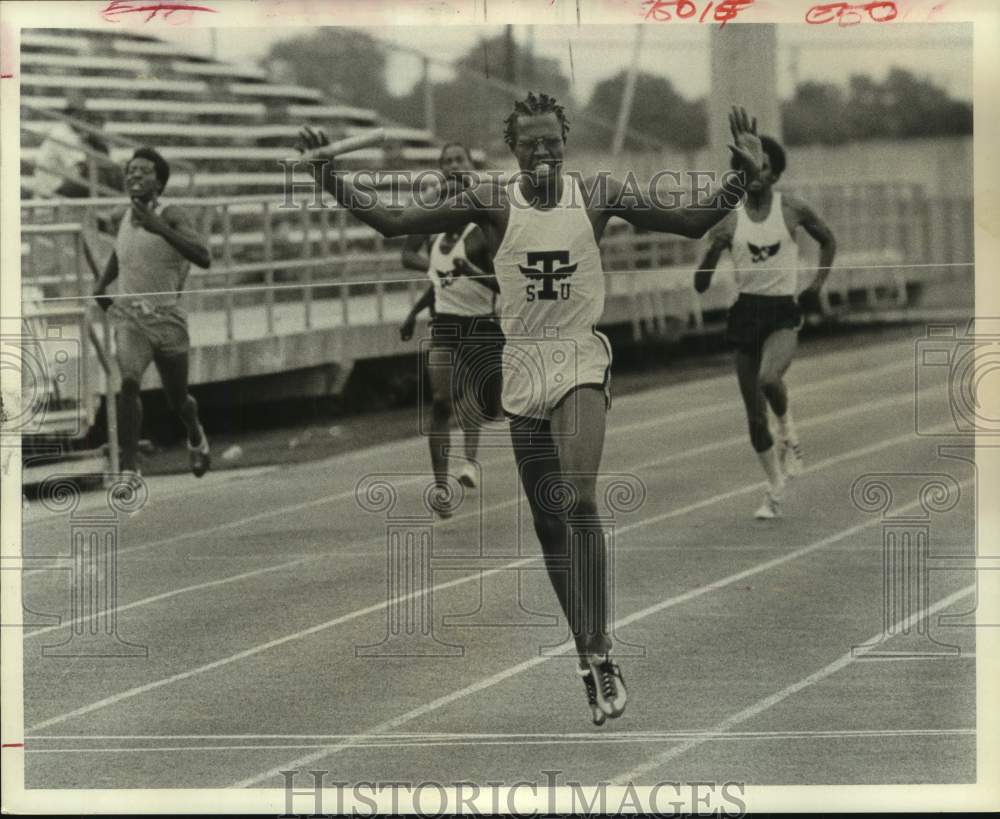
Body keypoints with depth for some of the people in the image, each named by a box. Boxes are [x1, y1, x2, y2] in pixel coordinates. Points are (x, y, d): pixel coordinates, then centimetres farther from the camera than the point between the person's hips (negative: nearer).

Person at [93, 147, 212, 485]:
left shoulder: (171, 216, -10)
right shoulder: (126, 217, 6)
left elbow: (203, 258, -27)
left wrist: (160, 228, -35)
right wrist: (102, 284, 14)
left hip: (167, 318, -2)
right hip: (129, 316, 2)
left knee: (177, 400, 12)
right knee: (128, 382, -25)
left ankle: (195, 436, 47)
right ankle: (129, 467, -26)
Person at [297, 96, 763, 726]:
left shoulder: (598, 196, -3)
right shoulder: (492, 202, -2)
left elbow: (694, 223, 1)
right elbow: (394, 224, -1)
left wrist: (745, 175, -11)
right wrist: (332, 179, -11)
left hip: (581, 358, -3)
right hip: (522, 366, 3)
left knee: (579, 501, -23)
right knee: (548, 520, 7)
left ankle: (598, 654, -21)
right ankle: (592, 652, 20)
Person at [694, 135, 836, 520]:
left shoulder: (792, 209, -1)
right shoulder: (729, 218, 1)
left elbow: (828, 241, 17)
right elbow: (701, 284, 1)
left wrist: (817, 283, 4)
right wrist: (714, 249, -17)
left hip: (783, 313, -3)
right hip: (745, 312, 3)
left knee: (769, 378, -32)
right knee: (755, 416, 5)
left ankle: (789, 431, 0)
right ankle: (775, 491, 21)